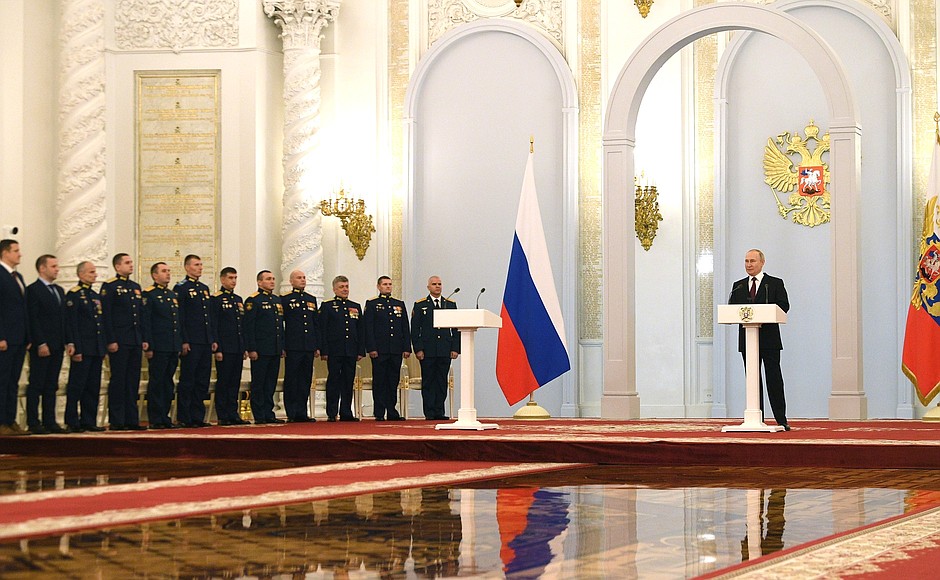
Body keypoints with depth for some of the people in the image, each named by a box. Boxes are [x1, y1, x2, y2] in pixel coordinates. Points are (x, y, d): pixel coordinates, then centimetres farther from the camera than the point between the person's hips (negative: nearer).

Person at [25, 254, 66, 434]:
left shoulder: (59, 291, 18)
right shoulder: (33, 290, -6)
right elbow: (33, 320, -12)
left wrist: (67, 341, 9)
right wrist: (41, 343, -18)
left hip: (57, 346, 7)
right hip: (41, 346, -7)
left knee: (51, 386, 8)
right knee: (36, 385, -3)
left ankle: (49, 422, 10)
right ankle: (33, 423, -1)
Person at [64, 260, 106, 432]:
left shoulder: (96, 296, 18)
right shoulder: (73, 295, -6)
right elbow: (71, 323, -12)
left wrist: (104, 347, 15)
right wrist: (74, 347, -18)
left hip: (97, 350, 8)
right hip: (82, 350, -8)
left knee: (93, 388, 9)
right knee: (76, 386, -4)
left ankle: (89, 421, 13)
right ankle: (72, 423, -1)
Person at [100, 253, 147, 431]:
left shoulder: (136, 287, 17)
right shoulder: (109, 287, -4)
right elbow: (106, 315, -9)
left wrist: (144, 339, 12)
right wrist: (111, 341, -15)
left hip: (135, 342, 7)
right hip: (119, 342, -7)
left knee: (133, 381, 7)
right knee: (118, 380, -5)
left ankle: (131, 420, 11)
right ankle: (116, 421, -2)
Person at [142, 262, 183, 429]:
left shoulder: (173, 295, 19)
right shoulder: (149, 295, -4)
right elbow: (145, 322, -10)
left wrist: (180, 345, 15)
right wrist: (148, 346, -16)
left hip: (173, 348, 7)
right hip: (158, 348, -7)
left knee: (168, 383, 9)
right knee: (157, 383, -4)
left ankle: (165, 417, 14)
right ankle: (155, 420, -2)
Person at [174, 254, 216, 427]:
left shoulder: (204, 288, 19)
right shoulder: (181, 288, -5)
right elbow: (179, 317, -11)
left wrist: (213, 340, 14)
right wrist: (183, 341, -16)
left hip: (206, 342, 8)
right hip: (190, 342, -8)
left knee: (202, 381, 8)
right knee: (187, 381, -4)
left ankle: (198, 416, 13)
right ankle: (184, 418, -1)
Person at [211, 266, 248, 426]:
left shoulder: (238, 299, 18)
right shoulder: (216, 299, -5)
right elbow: (214, 326, -10)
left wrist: (245, 347, 15)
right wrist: (217, 349, -16)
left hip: (238, 348, 7)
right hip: (225, 349, -7)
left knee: (235, 382, 8)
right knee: (223, 382, -3)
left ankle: (233, 414, 11)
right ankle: (223, 416, -1)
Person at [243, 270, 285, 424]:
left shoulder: (277, 300, 17)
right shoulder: (253, 300, -5)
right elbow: (249, 326, -10)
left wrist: (282, 347, 15)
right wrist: (251, 349, -15)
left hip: (275, 350, 7)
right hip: (260, 350, -7)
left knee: (271, 383, 9)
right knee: (258, 384, -2)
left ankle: (269, 414, 14)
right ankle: (259, 416, 0)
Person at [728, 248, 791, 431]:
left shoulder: (775, 284, 6)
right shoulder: (738, 286, 16)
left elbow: (784, 305, -5)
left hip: (769, 338, -3)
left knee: (774, 379, -4)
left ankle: (781, 420, -2)